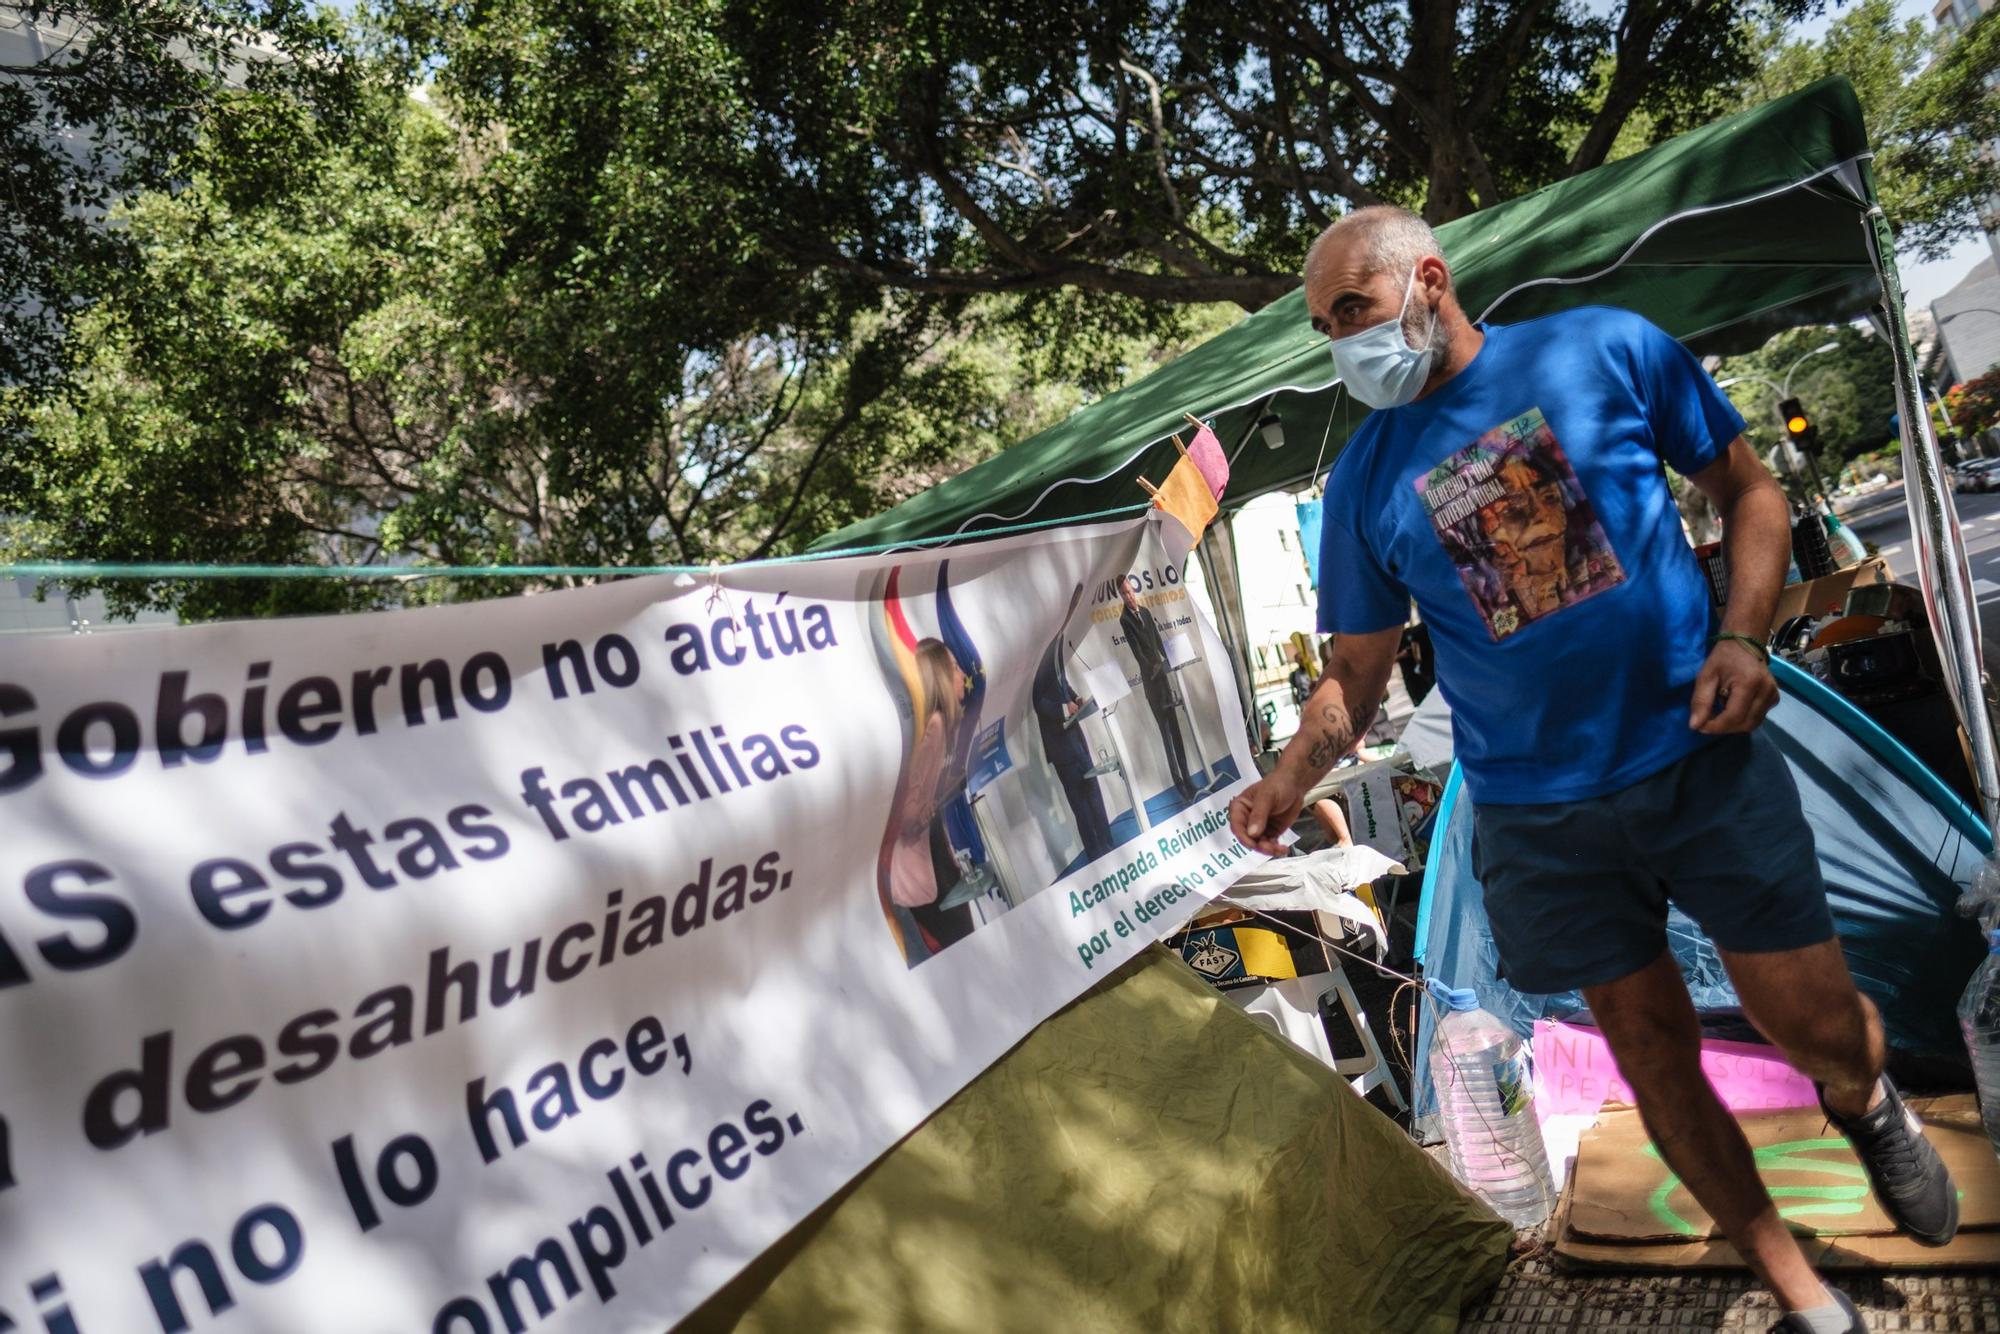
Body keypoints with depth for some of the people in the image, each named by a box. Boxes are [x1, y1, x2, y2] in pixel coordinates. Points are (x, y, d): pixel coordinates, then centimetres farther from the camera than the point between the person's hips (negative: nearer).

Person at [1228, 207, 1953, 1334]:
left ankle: (1865, 1103, 44)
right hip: (1541, 815, 2)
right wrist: (1289, 780, -13)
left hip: (1701, 760, -1)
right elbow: (1360, 670, 4)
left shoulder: (1610, 350, -3)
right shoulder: (1367, 477, 1)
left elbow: (1749, 489, 5)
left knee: (1822, 1029, 4)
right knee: (1653, 1049, 10)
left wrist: (1742, 635, -12)